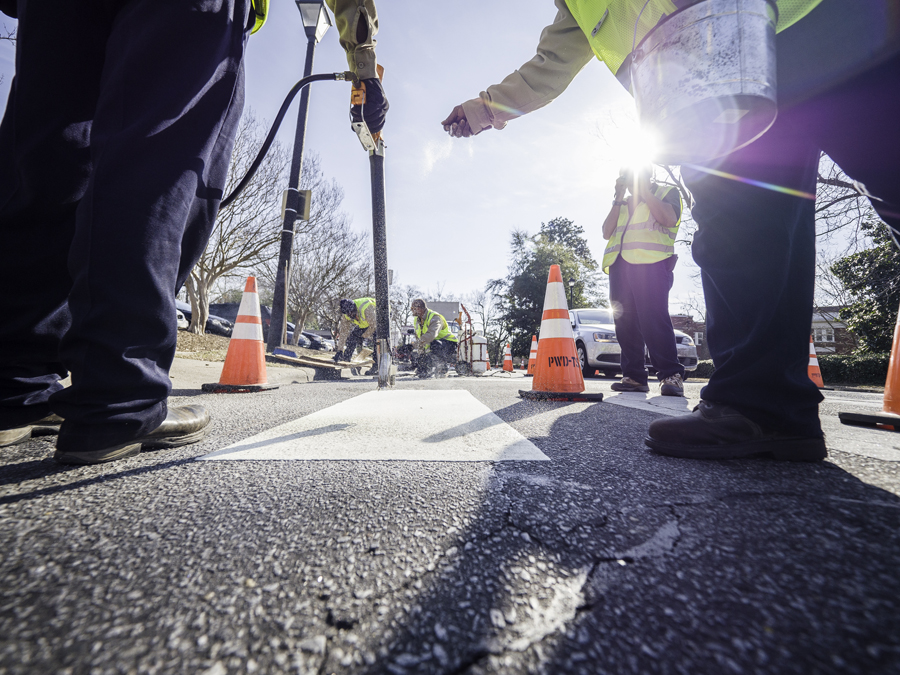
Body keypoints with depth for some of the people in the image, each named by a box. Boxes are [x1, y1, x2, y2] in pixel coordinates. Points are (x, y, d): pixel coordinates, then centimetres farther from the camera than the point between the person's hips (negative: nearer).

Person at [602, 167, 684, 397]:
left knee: (654, 318, -18)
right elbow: (607, 232, 15)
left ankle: (671, 375, -14)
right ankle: (634, 376, 0)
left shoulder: (668, 192, 18)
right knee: (625, 322, -3)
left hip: (650, 263, -5)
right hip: (619, 265, 5)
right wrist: (619, 198, 12)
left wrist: (644, 190, 4)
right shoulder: (622, 204, 30)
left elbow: (669, 218, -4)